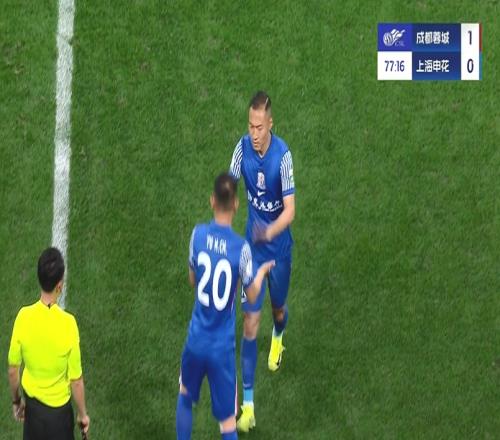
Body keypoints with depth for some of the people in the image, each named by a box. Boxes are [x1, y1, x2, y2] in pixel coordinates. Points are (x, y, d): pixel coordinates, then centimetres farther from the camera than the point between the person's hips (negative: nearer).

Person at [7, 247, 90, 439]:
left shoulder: (23, 317, -18)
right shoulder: (68, 324, -25)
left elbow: (13, 370, -6)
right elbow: (76, 380, -16)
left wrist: (16, 400, 13)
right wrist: (83, 414, 0)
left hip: (32, 406, 3)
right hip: (59, 409, -3)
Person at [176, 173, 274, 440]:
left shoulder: (198, 234, -8)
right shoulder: (241, 248, -16)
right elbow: (252, 295, -3)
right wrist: (262, 272, 15)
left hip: (196, 340, 3)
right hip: (223, 346, -3)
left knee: (185, 396, 27)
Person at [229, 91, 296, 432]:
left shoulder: (283, 155, -24)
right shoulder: (243, 148, -13)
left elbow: (290, 211, -26)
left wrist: (269, 233, -44)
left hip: (278, 247, -2)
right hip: (252, 247, 2)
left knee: (278, 308, 21)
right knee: (250, 322, -2)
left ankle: (278, 339, 61)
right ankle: (248, 402, 2)